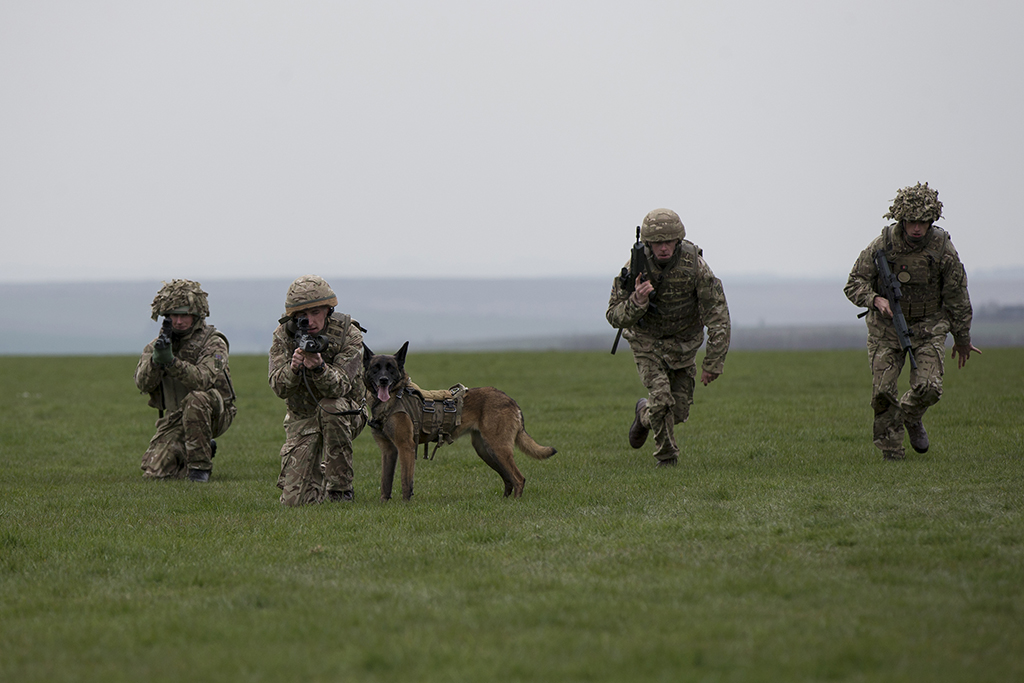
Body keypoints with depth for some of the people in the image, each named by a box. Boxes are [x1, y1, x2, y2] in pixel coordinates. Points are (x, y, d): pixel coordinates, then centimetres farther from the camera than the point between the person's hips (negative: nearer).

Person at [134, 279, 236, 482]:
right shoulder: (155, 345, 5)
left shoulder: (213, 343, -10)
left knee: (196, 398, -38)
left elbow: (203, 380, -28)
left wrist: (172, 361, -41)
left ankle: (200, 465, -22)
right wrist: (156, 359, -27)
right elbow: (143, 384, -8)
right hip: (175, 418, 4)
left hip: (213, 413, -4)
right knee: (154, 472, -11)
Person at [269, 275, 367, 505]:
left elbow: (339, 387, -31)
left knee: (330, 407, -39)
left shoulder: (349, 335, -19)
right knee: (294, 499, -12)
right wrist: (293, 368, -42)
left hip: (345, 415, -2)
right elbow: (279, 387, -20)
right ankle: (319, 479, 26)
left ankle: (340, 488, -23)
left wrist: (319, 367, -51)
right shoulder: (284, 335, -12)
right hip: (302, 419, 2)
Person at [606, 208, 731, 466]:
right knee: (661, 398, -19)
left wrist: (713, 363, -23)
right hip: (647, 339, -2)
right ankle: (667, 459, 2)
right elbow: (616, 317, -21)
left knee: (679, 410, 4)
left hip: (683, 342, 2)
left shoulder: (694, 264, -26)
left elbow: (717, 314, -21)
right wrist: (637, 301, -43)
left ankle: (644, 414, 38)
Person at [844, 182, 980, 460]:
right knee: (883, 392, -10)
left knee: (928, 387, -17)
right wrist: (876, 300, -26)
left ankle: (912, 418, 18)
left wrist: (962, 339, 8)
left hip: (929, 327, 0)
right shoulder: (882, 244, -13)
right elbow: (854, 283, -5)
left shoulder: (942, 248, -12)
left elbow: (957, 297, 0)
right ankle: (892, 453, 9)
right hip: (886, 327, 0)